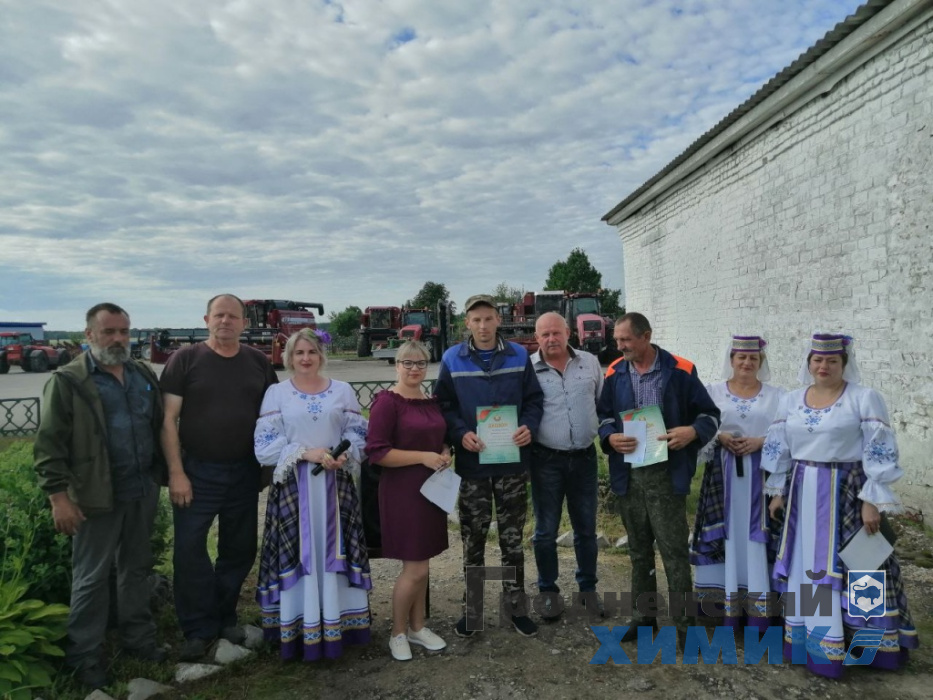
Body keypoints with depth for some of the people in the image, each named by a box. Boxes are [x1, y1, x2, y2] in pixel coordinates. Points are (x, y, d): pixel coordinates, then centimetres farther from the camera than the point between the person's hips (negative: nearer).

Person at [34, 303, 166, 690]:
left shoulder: (144, 375, 8)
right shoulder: (67, 381, -9)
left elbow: (160, 426, 15)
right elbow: (49, 444, -10)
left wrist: (163, 474, 13)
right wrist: (59, 496, -14)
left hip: (143, 492, 5)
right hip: (96, 497, -5)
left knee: (137, 568, 17)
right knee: (91, 578, 7)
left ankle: (138, 638, 32)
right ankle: (85, 655, 23)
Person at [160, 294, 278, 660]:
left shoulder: (258, 362, 5)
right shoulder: (185, 359, -4)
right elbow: (168, 419, -6)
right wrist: (176, 472, -11)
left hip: (244, 472, 3)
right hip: (197, 472, -3)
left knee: (240, 550, 13)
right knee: (189, 550, 2)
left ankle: (225, 616, 32)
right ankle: (199, 628, 19)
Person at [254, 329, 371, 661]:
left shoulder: (343, 391, 9)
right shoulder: (276, 393, 3)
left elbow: (357, 434, 6)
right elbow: (265, 444, -4)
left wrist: (344, 456, -14)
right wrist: (306, 452, -15)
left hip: (336, 484, 2)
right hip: (293, 486, -1)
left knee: (335, 551, 5)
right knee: (296, 555, 0)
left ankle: (336, 624, 16)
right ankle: (296, 629, 10)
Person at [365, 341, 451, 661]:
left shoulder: (432, 402, 10)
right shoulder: (387, 402, -12)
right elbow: (376, 451, -18)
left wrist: (445, 454, 0)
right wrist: (423, 457, -21)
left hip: (431, 489, 7)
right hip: (402, 491, -7)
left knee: (420, 564, 16)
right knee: (415, 569, -2)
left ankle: (417, 626, 32)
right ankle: (398, 633, 19)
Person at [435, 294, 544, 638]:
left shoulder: (519, 356, 3)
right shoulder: (452, 360, -1)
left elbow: (534, 399, 6)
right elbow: (443, 406, 0)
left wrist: (529, 427, -13)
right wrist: (460, 434, -16)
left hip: (512, 462, 1)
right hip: (472, 463, 0)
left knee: (512, 539, 11)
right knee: (472, 539, 10)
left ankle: (517, 607, 26)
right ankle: (472, 608, 25)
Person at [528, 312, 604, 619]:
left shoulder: (590, 362, 3)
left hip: (584, 457, 3)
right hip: (546, 460, -2)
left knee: (586, 528, 14)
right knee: (545, 531, 8)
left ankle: (588, 587, 32)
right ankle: (549, 592, 24)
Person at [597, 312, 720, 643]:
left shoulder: (680, 371, -6)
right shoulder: (614, 373, 4)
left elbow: (710, 414, 1)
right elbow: (603, 415, 14)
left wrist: (693, 432, -19)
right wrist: (610, 437, -8)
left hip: (666, 474, -4)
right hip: (628, 474, 4)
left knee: (674, 550, 1)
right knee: (639, 550, 15)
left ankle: (684, 622, 15)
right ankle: (643, 614, 30)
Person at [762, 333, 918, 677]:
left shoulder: (865, 398, -8)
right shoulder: (791, 400, 6)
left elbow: (879, 452, -10)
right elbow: (779, 449, 10)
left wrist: (872, 500, -14)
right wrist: (778, 492, 8)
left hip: (848, 493, -4)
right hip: (803, 495, 5)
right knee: (805, 564, 10)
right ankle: (807, 637, 22)